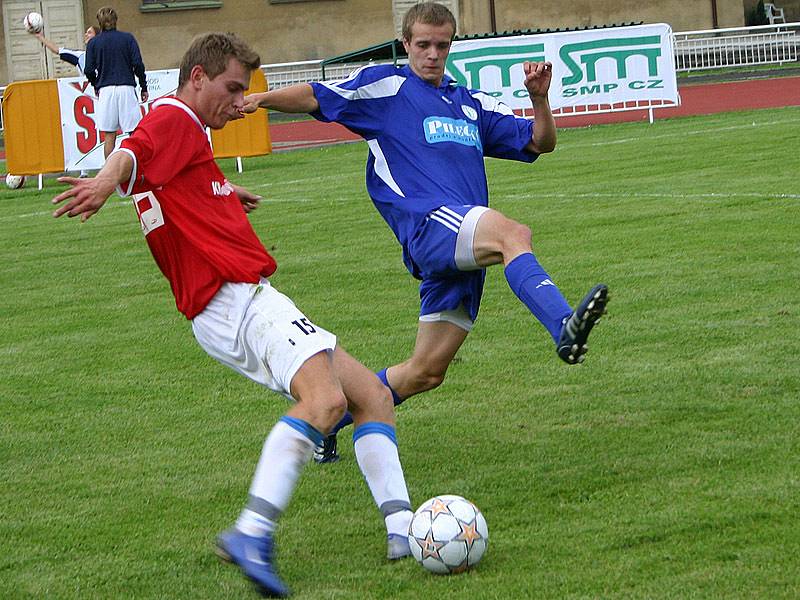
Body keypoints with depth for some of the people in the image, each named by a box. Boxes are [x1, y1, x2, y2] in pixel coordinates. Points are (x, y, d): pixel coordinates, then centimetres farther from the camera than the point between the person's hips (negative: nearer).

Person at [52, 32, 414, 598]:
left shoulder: (187, 135, 25)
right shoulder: (173, 118, -6)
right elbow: (132, 153, -28)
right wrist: (108, 180, -49)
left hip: (249, 305, 11)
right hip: (238, 298, -11)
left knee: (373, 396, 11)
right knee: (325, 401, -30)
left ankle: (403, 529, 5)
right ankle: (252, 534, -39)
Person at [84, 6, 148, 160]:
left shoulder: (93, 43, 5)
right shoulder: (127, 38, 3)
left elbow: (89, 71, 1)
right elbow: (138, 64, -4)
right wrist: (144, 88, 5)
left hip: (105, 90, 1)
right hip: (126, 88, -1)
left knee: (109, 136, 3)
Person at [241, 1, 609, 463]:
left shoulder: (472, 105, 25)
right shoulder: (386, 86, 9)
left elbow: (540, 143, 23)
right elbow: (316, 97, -1)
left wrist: (540, 99, 3)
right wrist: (261, 99, -17)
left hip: (466, 251, 7)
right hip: (427, 220, -7)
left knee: (426, 372, 6)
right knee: (513, 233, -37)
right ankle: (565, 327, -60)